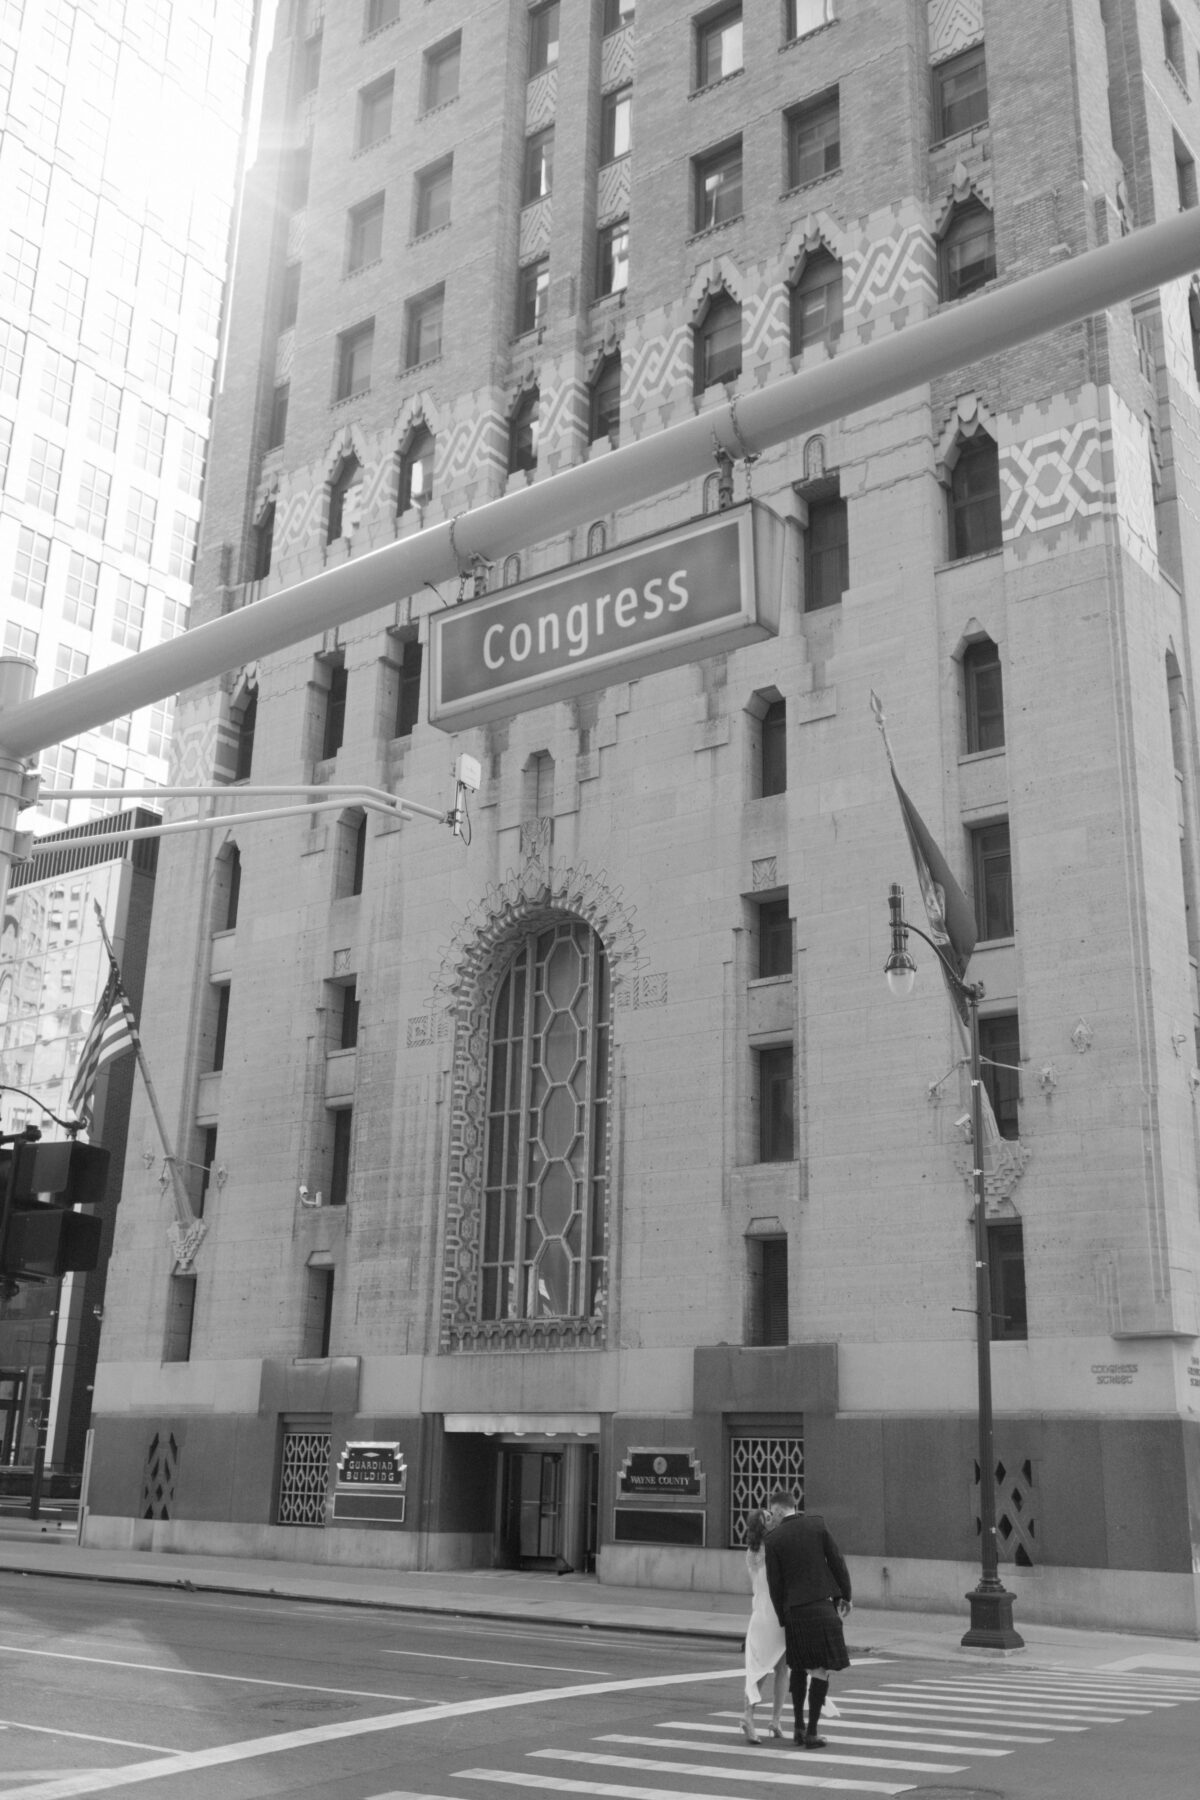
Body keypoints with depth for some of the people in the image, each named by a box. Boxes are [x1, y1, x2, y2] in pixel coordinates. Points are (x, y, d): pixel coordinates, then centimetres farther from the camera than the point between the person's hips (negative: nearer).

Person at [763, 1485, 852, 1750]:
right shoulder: (817, 1524, -2)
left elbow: (775, 1584, 0)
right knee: (821, 1669, 1)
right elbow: (837, 1561, 0)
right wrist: (845, 1596, 10)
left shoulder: (773, 1539, -2)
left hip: (794, 1609, 2)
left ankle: (798, 1727, 22)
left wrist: (782, 1618, 10)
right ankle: (811, 1733, -3)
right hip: (822, 1605, -2)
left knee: (799, 1667, 18)